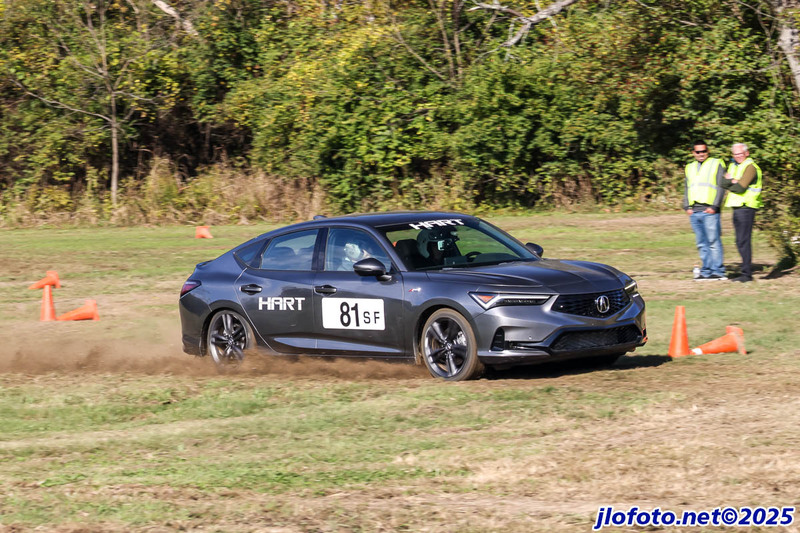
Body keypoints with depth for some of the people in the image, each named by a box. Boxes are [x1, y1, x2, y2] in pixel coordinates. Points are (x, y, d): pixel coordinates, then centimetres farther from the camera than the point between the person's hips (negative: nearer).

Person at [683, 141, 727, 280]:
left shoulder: (716, 164, 6)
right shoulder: (690, 168, 21)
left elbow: (721, 187, -1)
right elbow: (687, 189, 22)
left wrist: (714, 206, -10)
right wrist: (687, 206, 6)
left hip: (709, 211, -5)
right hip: (694, 211, 5)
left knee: (713, 241, -8)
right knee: (701, 243, 6)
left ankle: (717, 271, -6)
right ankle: (706, 271, 9)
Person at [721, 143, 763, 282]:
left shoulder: (750, 167, -9)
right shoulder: (734, 166, 18)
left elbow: (740, 188, -18)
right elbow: (724, 184, 6)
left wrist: (730, 186, 0)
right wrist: (733, 181, -13)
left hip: (746, 207, -9)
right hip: (737, 208, 9)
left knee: (743, 241, -12)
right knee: (740, 242, 10)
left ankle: (746, 274, -11)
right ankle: (746, 272, 16)